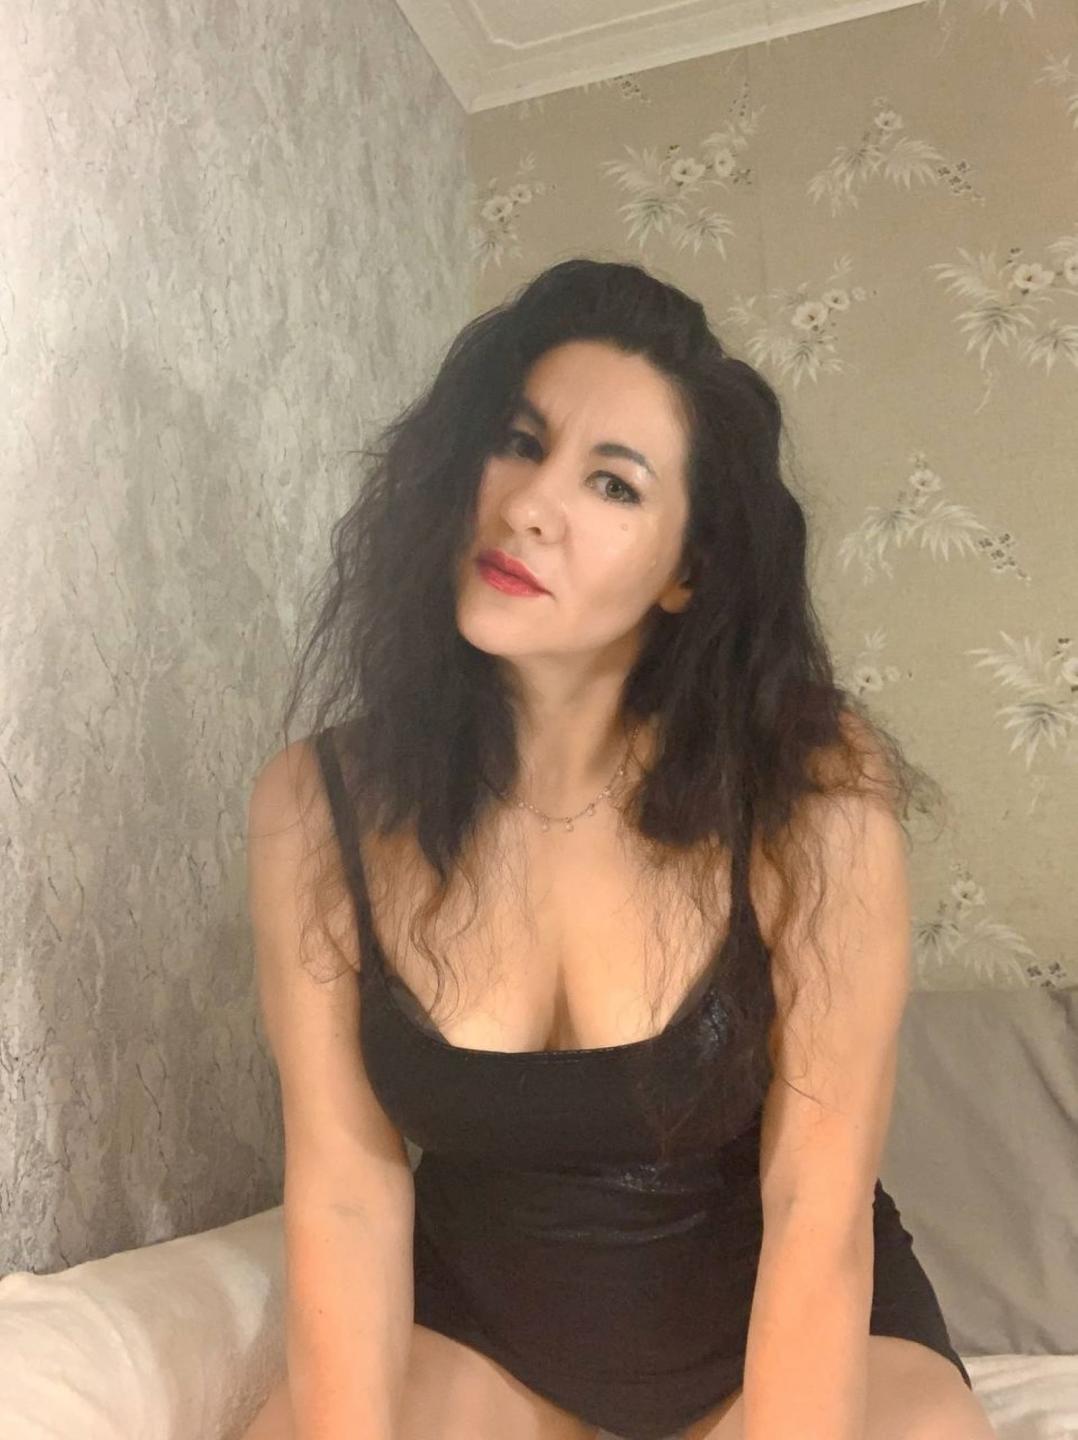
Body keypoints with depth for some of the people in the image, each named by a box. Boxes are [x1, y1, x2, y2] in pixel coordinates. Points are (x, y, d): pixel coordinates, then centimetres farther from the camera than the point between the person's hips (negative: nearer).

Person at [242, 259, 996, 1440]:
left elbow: (818, 1211, -19)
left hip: (787, 1322, 0)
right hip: (472, 1323, 2)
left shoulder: (817, 792, -24)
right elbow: (345, 1185, -13)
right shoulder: (313, 806, -16)